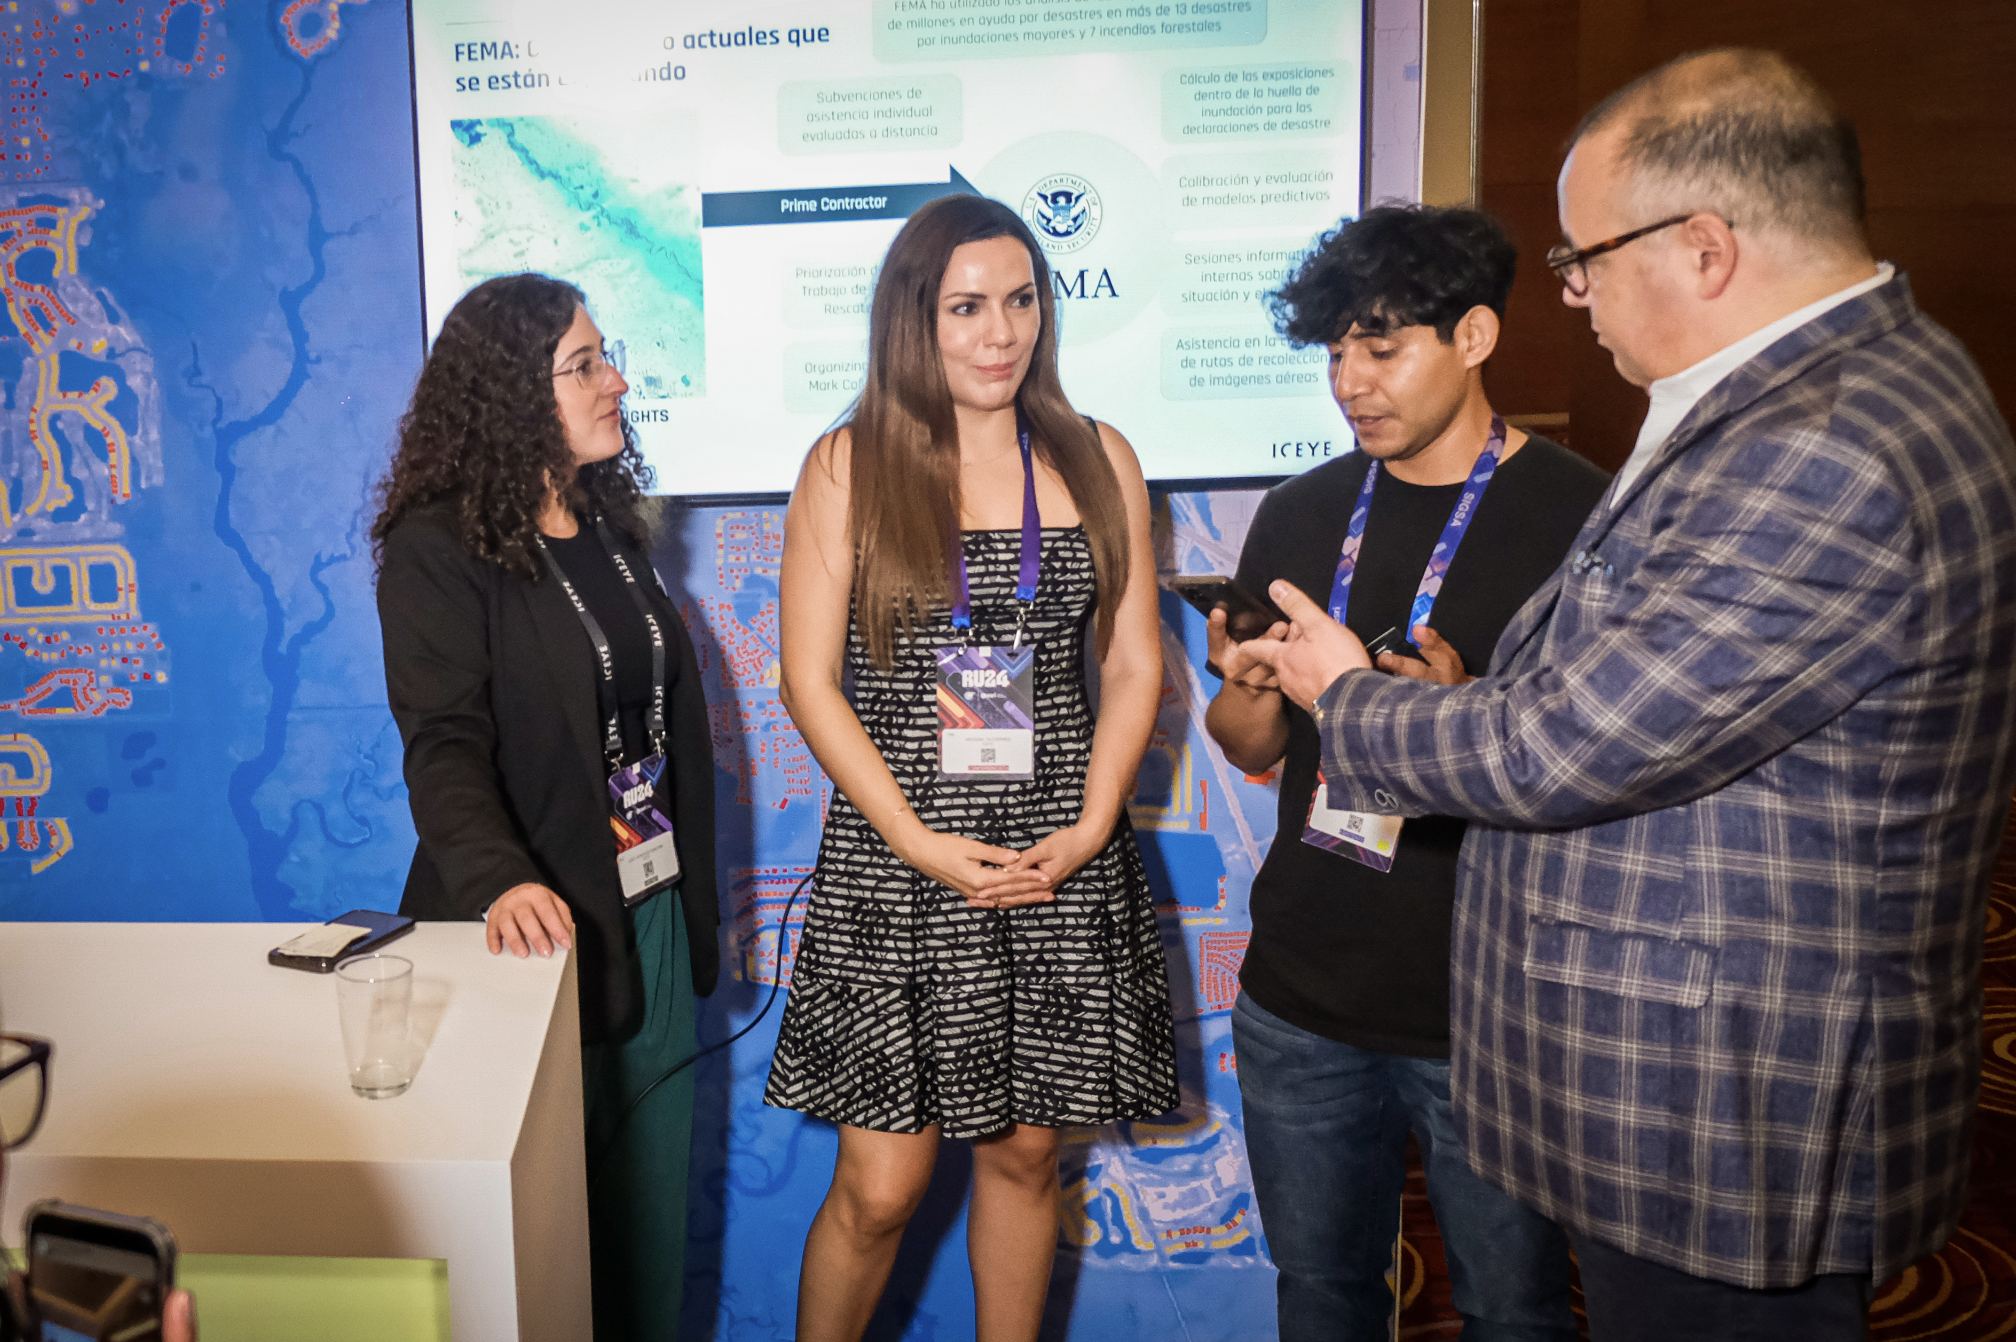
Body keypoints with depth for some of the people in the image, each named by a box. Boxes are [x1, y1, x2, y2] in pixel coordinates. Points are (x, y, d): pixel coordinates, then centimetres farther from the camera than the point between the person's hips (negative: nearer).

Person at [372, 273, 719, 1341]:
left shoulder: (607, 524, 11)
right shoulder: (436, 550, -11)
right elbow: (444, 744, -19)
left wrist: (697, 895, 15)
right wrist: (501, 881, -36)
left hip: (656, 915, 7)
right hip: (544, 925, -6)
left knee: (654, 1183, 16)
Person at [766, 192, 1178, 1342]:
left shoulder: (1098, 460, 7)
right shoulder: (849, 466, 0)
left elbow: (1135, 664, 7)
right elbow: (811, 681, -3)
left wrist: (1090, 825, -6)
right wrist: (921, 842, -11)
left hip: (1061, 861, 3)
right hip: (894, 859, -2)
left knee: (1025, 1153, 13)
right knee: (880, 1186, 2)